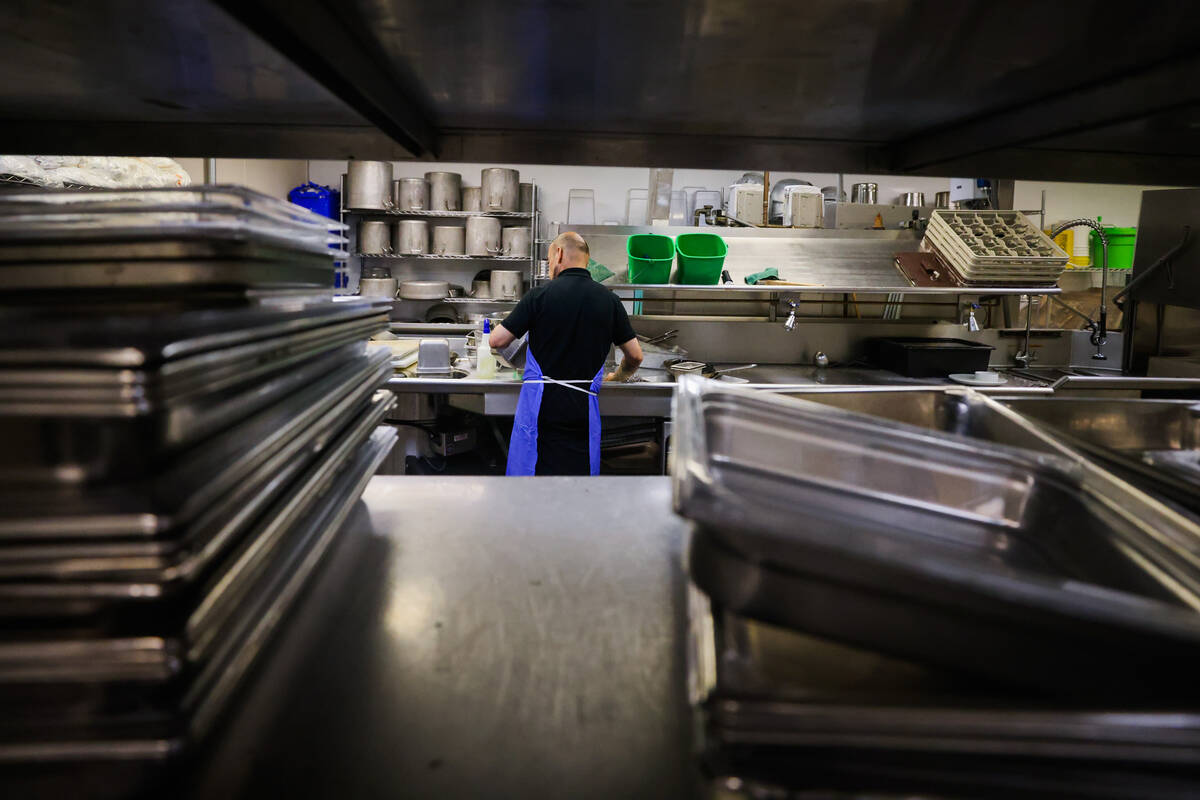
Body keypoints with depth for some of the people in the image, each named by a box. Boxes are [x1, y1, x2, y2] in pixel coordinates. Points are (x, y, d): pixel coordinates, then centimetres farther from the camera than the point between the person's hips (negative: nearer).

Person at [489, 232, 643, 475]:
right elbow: (635, 356, 7)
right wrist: (616, 378, 27)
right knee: (581, 473, 9)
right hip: (584, 407, 3)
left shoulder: (540, 295, -5)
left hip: (541, 404, -2)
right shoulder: (609, 300, 3)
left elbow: (496, 341, -4)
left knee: (529, 472, 6)